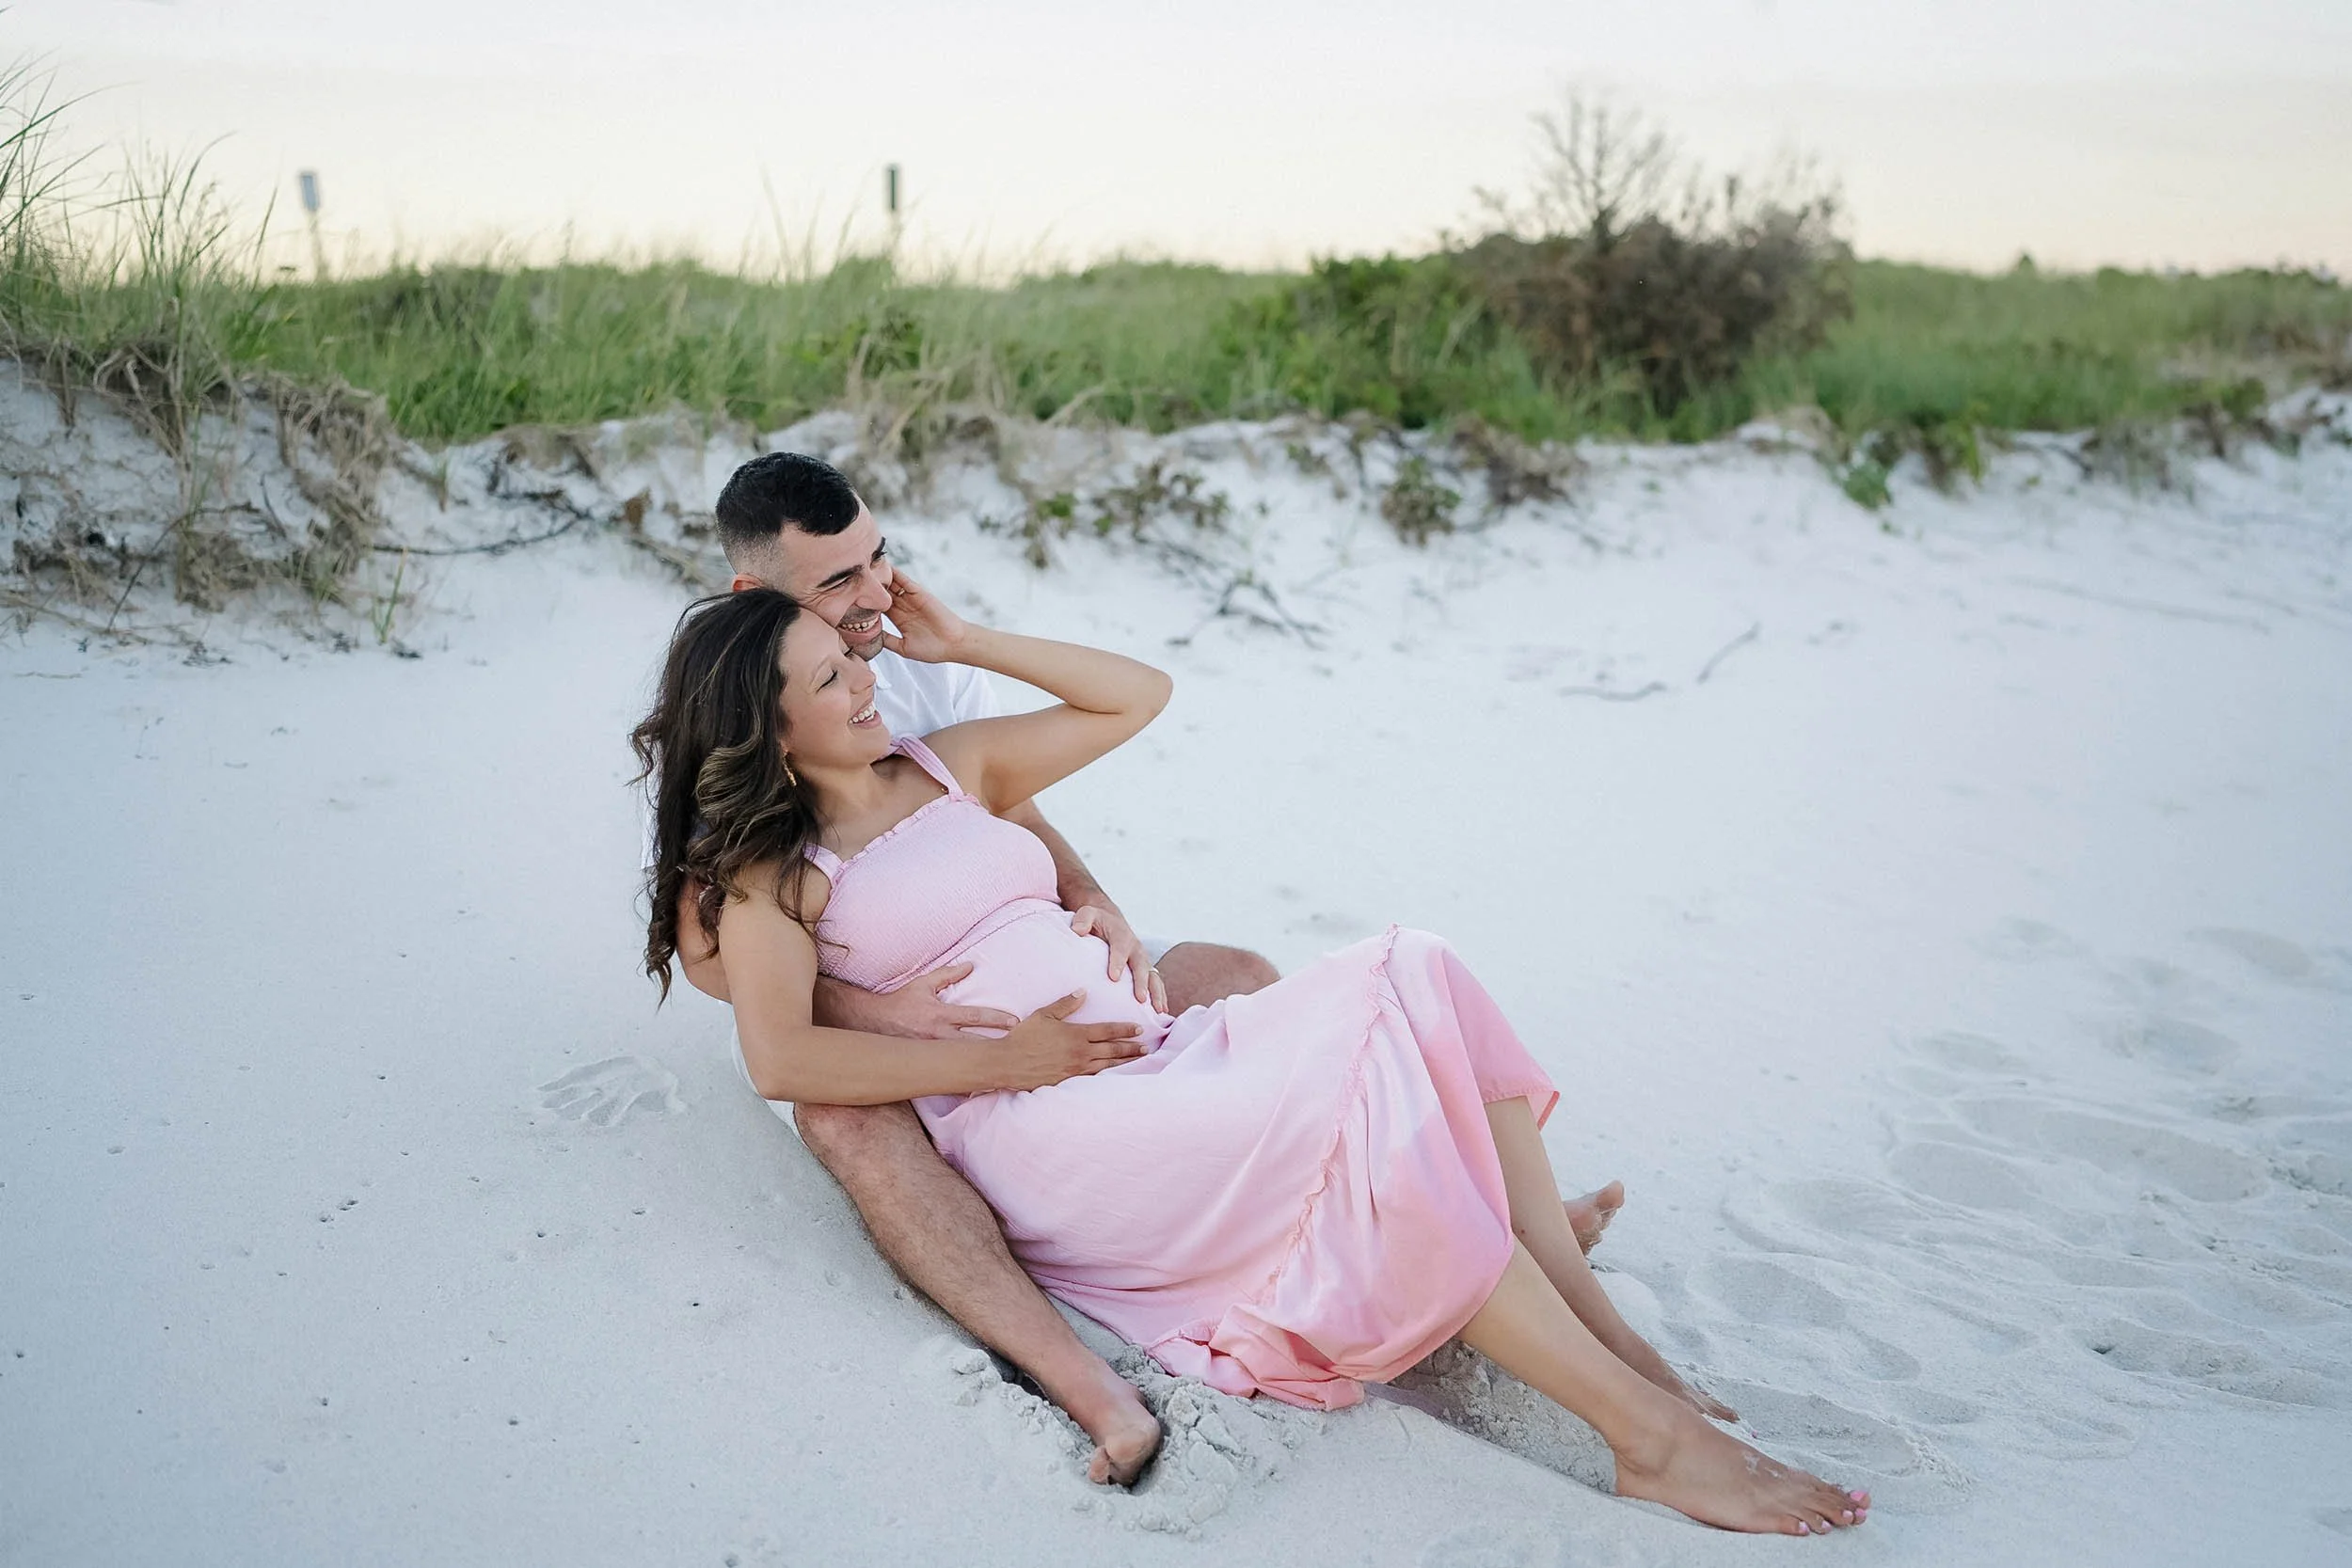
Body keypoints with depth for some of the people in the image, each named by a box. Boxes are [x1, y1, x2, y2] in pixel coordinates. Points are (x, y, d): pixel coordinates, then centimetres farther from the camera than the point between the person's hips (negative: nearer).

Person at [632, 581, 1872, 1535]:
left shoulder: (949, 766, 21)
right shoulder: (769, 871, 2)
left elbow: (1135, 694, 25)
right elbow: (780, 1061, -13)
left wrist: (963, 641, 18)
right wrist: (1005, 1059, -15)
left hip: (1157, 1054, 7)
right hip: (1044, 1129, -7)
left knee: (1416, 989, -18)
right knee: (1371, 1107, -27)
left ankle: (1615, 1342, -22)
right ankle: (1650, 1438, -24)